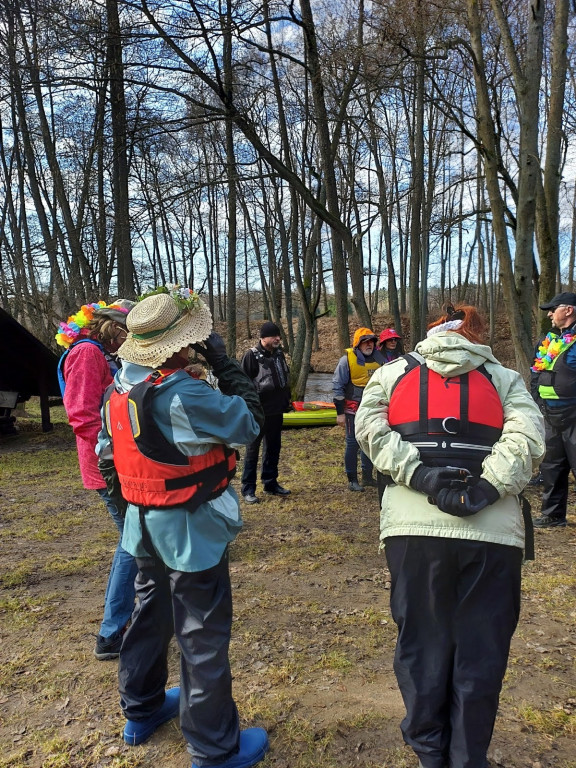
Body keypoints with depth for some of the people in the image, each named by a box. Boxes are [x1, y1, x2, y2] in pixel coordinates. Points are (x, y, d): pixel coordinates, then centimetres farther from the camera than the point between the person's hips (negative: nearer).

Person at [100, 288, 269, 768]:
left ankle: (141, 711, 46)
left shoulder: (122, 384, 0)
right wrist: (225, 363, -13)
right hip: (191, 531, -8)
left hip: (146, 526, 8)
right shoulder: (182, 395, -27)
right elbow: (249, 423, -17)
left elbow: (108, 447, 9)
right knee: (203, 636, 7)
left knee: (151, 615, 26)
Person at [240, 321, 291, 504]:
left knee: (273, 448, 15)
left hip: (276, 411, 7)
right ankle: (248, 489, 9)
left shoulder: (279, 353, 10)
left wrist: (286, 401, 17)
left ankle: (270, 483, 28)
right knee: (253, 450, 2)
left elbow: (286, 378, 20)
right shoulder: (252, 355, -12)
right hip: (258, 412, -7)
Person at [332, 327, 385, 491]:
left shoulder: (379, 359, 6)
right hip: (354, 410, -5)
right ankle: (352, 480, 11)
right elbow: (337, 386, -8)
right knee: (353, 444, 1)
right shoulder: (347, 360, -9)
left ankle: (367, 476, 28)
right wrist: (340, 413, -10)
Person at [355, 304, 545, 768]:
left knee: (422, 645, 16)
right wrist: (485, 490, -11)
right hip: (491, 530, 0)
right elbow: (527, 436, -5)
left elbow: (370, 426, -2)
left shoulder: (394, 372, 14)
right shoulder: (504, 378, 12)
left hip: (414, 526, 1)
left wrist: (421, 476, -7)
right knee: (480, 654, 14)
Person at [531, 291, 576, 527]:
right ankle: (552, 515, 27)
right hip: (550, 417, 8)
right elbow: (536, 375, 19)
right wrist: (538, 404, 13)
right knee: (551, 466, 15)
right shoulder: (548, 340, 13)